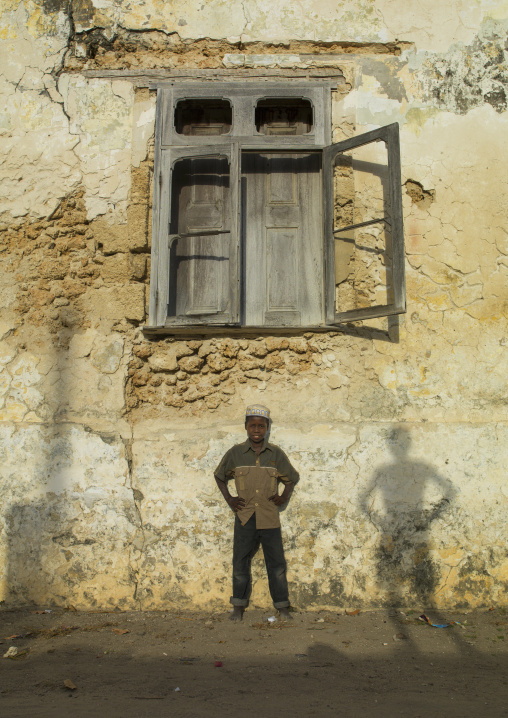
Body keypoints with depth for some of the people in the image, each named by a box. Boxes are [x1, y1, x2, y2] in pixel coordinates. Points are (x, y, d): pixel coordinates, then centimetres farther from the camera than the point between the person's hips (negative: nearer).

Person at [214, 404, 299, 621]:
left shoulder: (276, 454, 2)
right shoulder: (235, 453, 1)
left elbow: (291, 478, 17)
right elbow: (219, 476, 16)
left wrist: (284, 496, 2)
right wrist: (229, 499, 6)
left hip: (270, 518, 0)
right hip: (245, 518, 0)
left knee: (276, 563, 4)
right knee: (240, 562, 7)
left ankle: (282, 607, 17)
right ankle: (238, 607, 22)